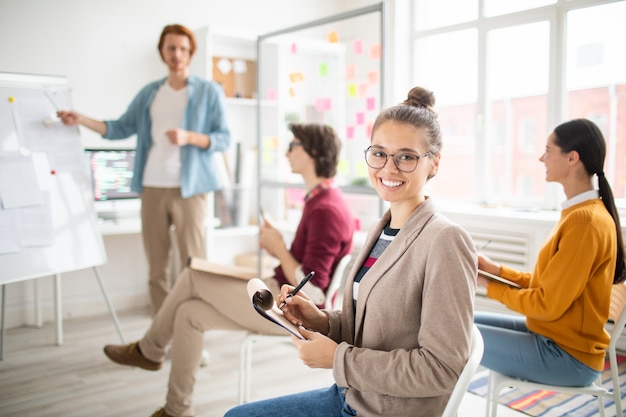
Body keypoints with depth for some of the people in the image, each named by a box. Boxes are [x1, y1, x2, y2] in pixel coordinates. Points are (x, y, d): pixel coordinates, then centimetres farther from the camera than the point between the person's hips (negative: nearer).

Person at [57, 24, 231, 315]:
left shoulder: (209, 91, 3)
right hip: (152, 188, 4)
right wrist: (81, 120, 3)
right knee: (155, 265, 9)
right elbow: (121, 128, 14)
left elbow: (224, 139, -2)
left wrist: (189, 137, -17)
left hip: (188, 189, -4)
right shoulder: (149, 93, 15)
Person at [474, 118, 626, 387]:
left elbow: (548, 304, -20)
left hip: (567, 355, -10)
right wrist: (498, 270, 5)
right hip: (550, 334, 10)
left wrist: (489, 286, -9)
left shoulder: (585, 222, -22)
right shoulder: (579, 212, 9)